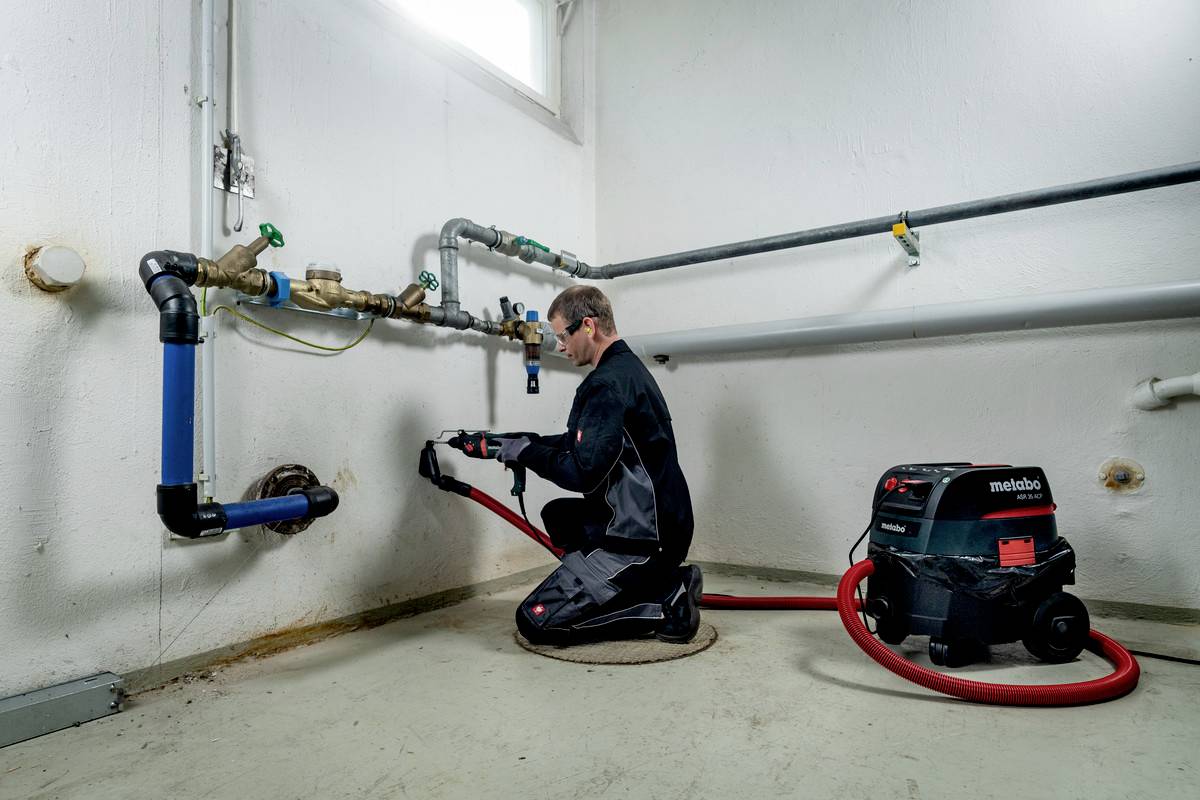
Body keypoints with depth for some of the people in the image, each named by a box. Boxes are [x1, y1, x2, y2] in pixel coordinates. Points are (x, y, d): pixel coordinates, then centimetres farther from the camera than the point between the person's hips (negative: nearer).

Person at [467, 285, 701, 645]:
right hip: (660, 522, 10)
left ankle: (666, 604, -5)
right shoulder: (628, 366, 13)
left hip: (640, 540, -10)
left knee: (535, 621, -6)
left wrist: (527, 453, -8)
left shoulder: (608, 383, -20)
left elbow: (583, 472, -24)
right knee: (557, 513, 29)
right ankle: (658, 584, 15)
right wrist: (522, 440, 14)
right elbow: (582, 442, 21)